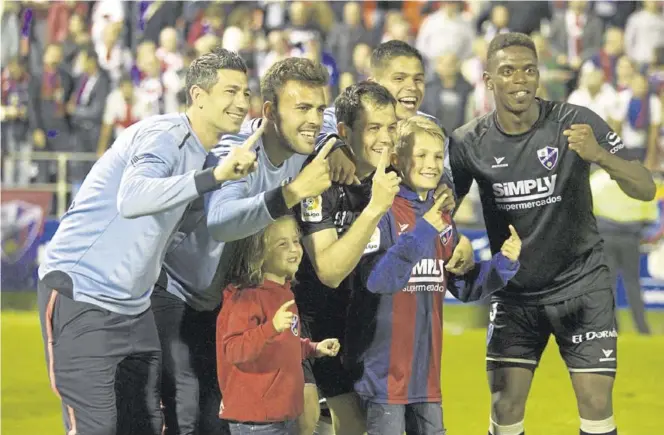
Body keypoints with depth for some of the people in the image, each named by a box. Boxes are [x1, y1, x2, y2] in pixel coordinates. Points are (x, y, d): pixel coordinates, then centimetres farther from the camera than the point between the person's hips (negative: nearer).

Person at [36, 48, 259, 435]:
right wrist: (214, 176, -45)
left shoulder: (200, 152, 13)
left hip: (133, 308, 10)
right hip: (80, 292, -10)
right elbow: (131, 199, -37)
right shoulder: (164, 136, -16)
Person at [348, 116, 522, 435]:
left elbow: (465, 286, 15)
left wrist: (505, 262, -3)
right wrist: (423, 231, -29)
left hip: (426, 366, 7)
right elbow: (376, 278, -24)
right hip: (386, 369, -7)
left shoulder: (442, 216, 11)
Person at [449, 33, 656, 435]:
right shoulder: (469, 142, -7)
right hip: (514, 291, 2)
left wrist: (600, 155, -35)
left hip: (581, 282, -2)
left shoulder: (575, 123, -13)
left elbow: (646, 189, -17)